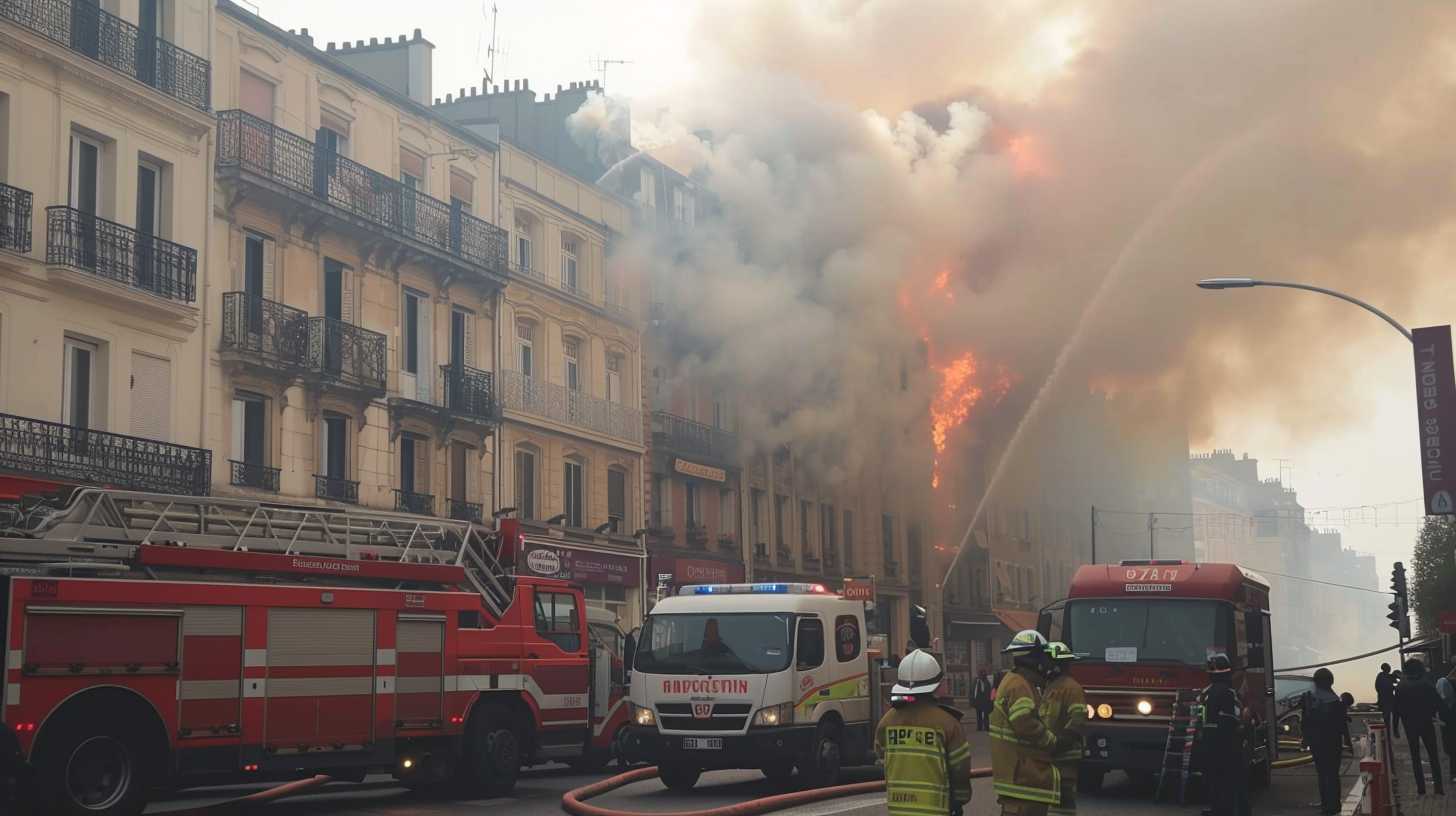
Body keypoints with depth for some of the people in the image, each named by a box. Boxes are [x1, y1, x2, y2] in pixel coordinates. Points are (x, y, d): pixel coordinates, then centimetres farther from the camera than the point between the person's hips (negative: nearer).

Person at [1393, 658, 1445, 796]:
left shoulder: (1400, 688, -7)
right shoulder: (1427, 686, -10)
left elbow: (1396, 709, -5)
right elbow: (1438, 704, -10)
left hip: (1410, 726, 1)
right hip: (1427, 724, -1)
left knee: (1415, 756, 9)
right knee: (1433, 755, 8)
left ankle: (1421, 789, 5)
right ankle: (1439, 788, 2)